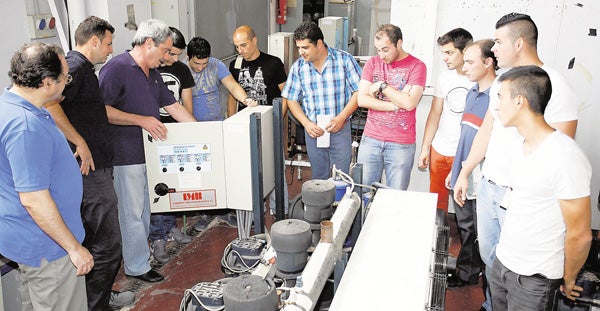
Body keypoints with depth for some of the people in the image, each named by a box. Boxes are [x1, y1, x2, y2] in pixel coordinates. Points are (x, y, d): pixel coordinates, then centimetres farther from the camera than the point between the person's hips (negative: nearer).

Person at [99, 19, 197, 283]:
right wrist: (141, 120, -22)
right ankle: (136, 266, 15)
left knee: (144, 208, 18)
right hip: (127, 154, -8)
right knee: (132, 210, 2)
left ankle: (140, 250, 34)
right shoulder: (117, 68, -14)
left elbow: (173, 106, 18)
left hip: (149, 151, 8)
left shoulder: (153, 73, 14)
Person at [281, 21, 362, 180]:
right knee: (319, 179, 14)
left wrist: (341, 118, -15)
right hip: (313, 130, 3)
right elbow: (291, 99, 5)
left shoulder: (344, 59, -6)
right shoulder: (298, 66, 1)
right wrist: (306, 123, -9)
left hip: (340, 130, -2)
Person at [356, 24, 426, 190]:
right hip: (370, 139, 3)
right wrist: (395, 104, -11)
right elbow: (362, 100, -3)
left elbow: (410, 103, -16)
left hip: (401, 144, -3)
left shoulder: (416, 66, -3)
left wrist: (382, 85, -10)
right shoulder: (373, 62, 7)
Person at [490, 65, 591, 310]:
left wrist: (568, 281, -4)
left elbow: (580, 235, -17)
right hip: (502, 262, 7)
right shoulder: (519, 145, 4)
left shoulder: (565, 157, -23)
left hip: (534, 278, -7)